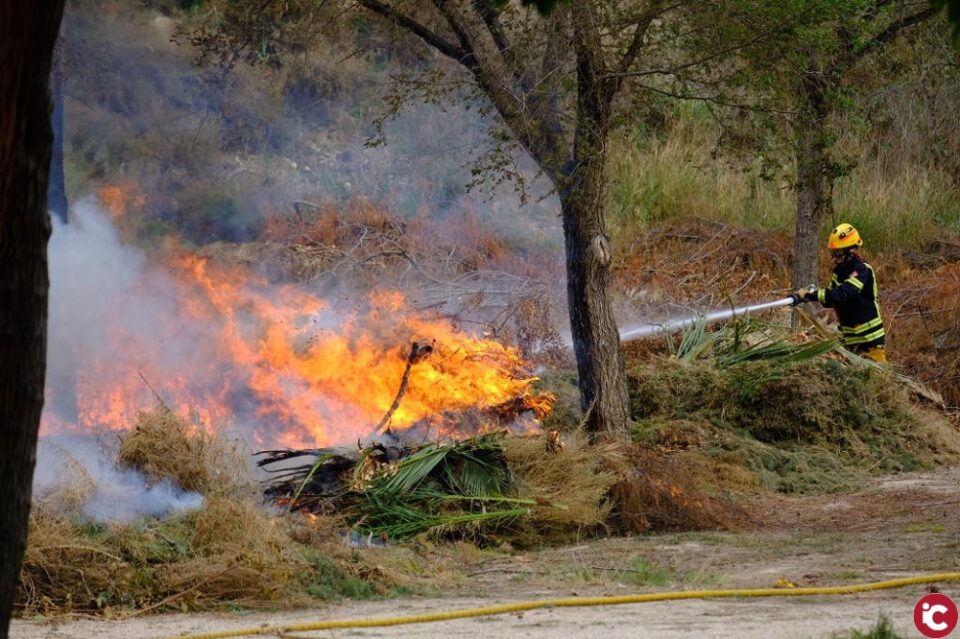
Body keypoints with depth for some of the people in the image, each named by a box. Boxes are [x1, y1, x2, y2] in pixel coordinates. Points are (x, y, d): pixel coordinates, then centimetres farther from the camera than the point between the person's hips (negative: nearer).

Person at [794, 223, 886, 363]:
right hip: (850, 338, 9)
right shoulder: (840, 271, 8)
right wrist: (811, 295, -12)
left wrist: (810, 294, -36)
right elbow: (831, 300, 8)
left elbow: (841, 294, -33)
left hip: (870, 337, -9)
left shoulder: (862, 271, -20)